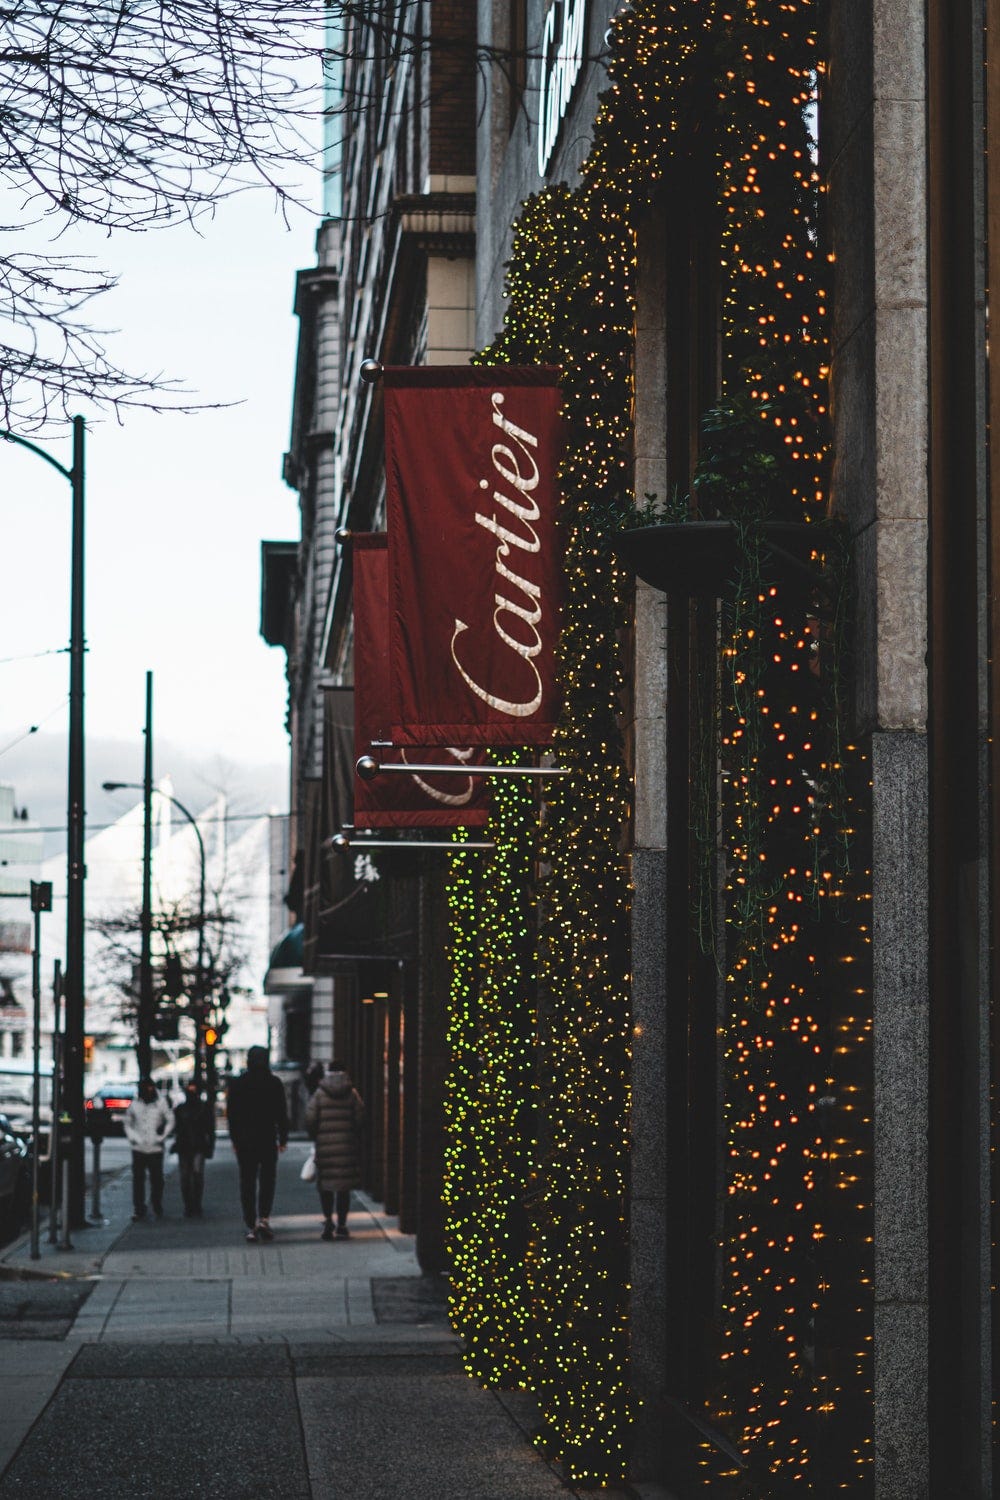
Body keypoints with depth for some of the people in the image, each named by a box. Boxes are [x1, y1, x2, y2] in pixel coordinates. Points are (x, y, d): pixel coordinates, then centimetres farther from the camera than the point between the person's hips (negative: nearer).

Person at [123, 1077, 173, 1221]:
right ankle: (139, 1208, 7)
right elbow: (128, 1123, 14)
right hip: (138, 1149, 1)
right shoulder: (134, 1104, 4)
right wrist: (131, 1137, 1)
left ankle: (157, 1207, 19)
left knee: (156, 1179, 5)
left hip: (155, 1148, -1)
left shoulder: (161, 1103, 1)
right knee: (138, 1179, 1)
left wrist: (162, 1136, -3)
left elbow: (170, 1121, 6)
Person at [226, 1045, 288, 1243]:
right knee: (267, 1178, 10)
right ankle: (264, 1218, -7)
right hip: (268, 1138, -1)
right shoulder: (274, 1083, -3)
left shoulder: (237, 1084, 0)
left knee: (247, 1182, 6)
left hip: (244, 1140, 1)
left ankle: (250, 1226, 2)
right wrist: (283, 1138, 7)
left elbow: (232, 1114, 3)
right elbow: (282, 1113, -1)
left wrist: (234, 1140, 9)